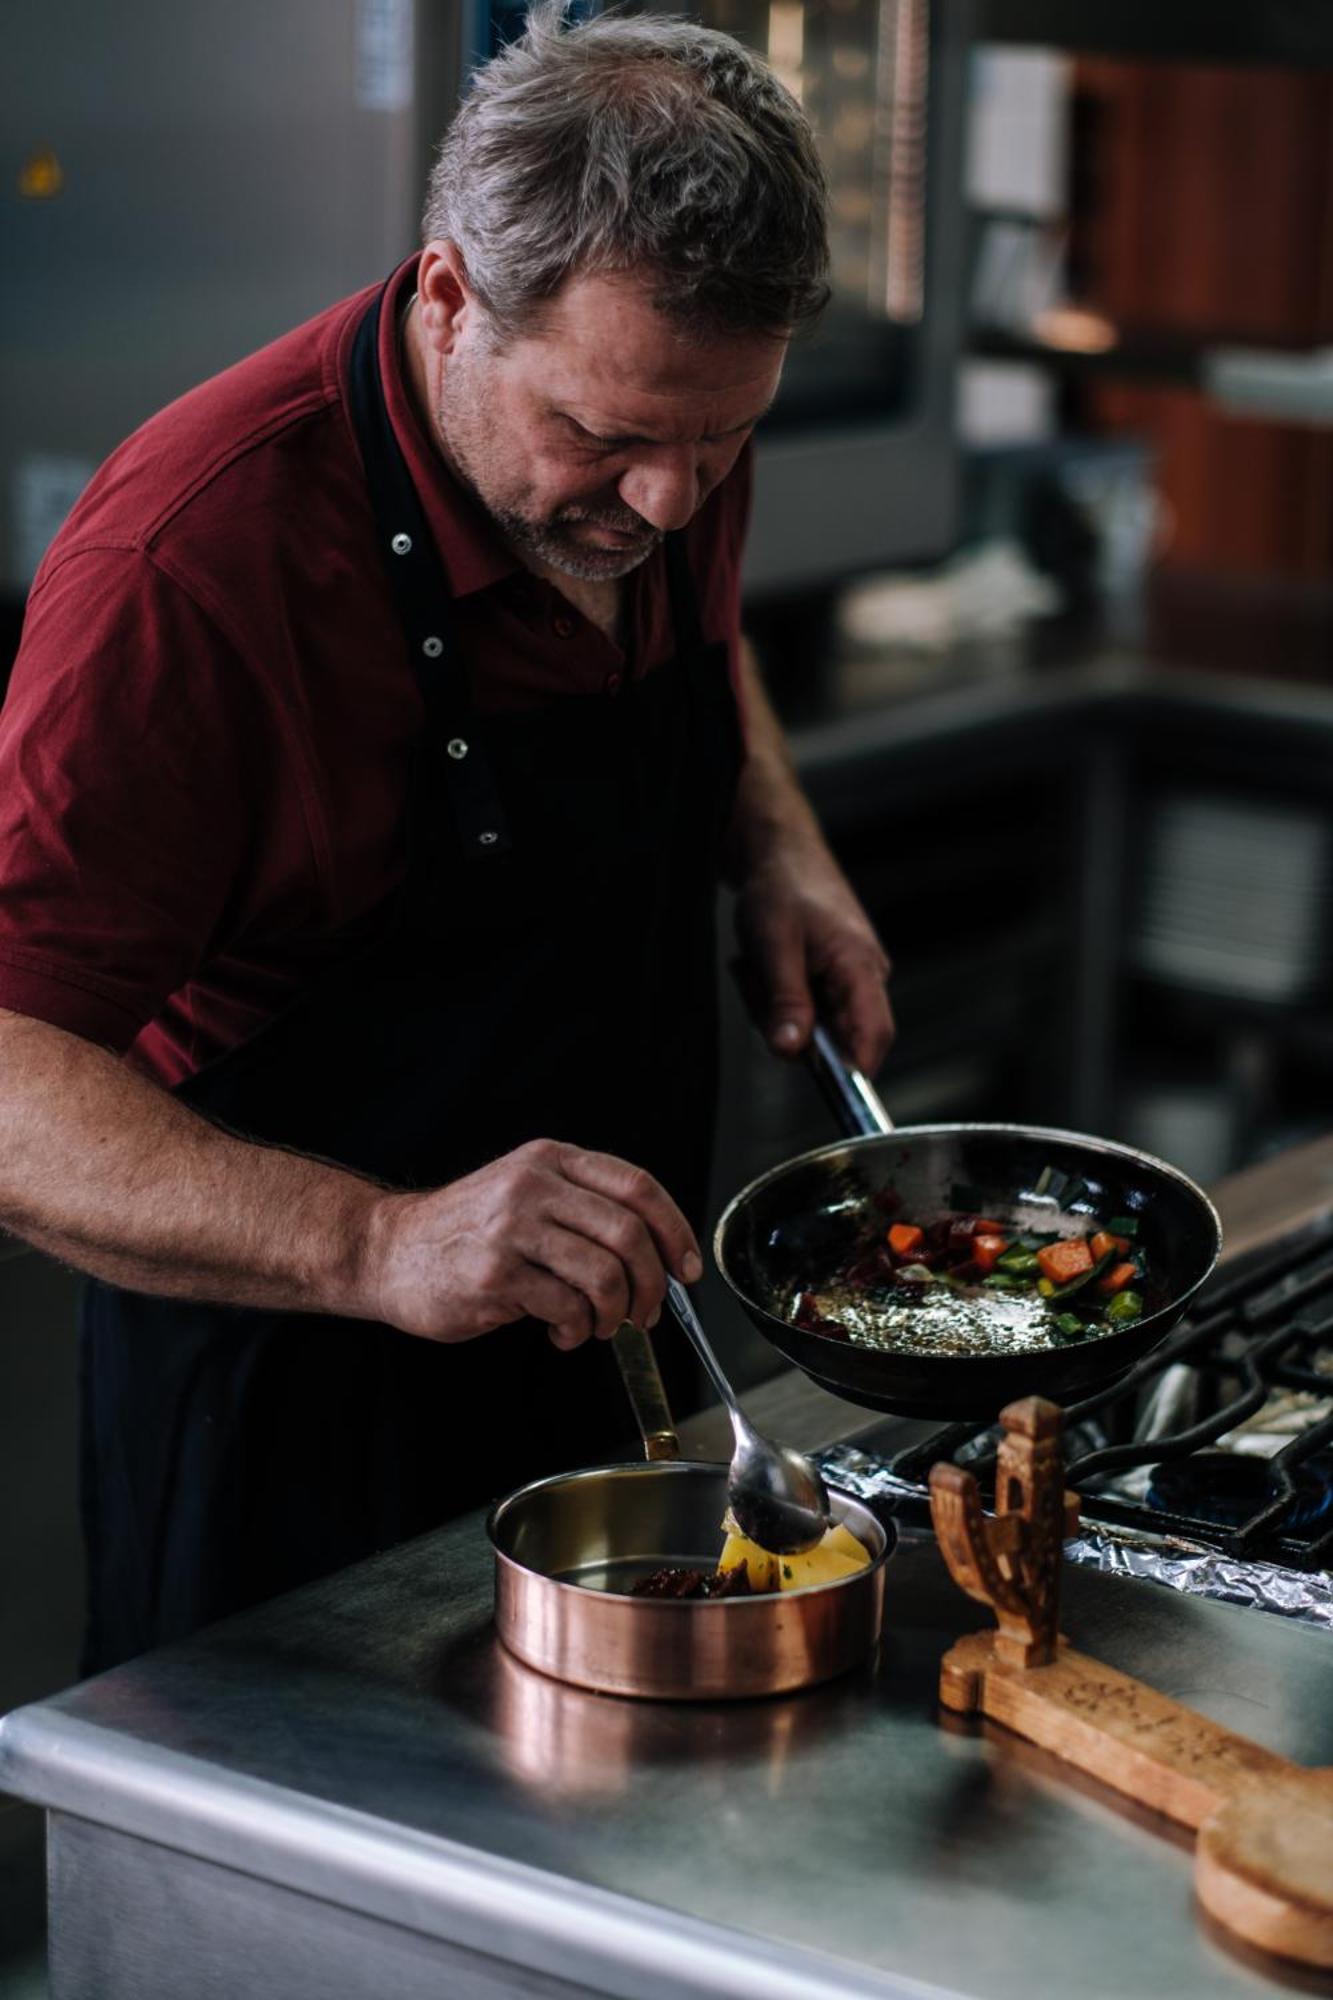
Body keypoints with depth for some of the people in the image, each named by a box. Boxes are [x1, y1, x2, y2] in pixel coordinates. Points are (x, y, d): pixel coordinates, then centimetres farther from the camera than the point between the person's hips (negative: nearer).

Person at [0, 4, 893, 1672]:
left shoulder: (660, 427, -6)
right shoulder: (195, 561, -29)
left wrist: (776, 851, -1)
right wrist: (381, 1247, -45)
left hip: (613, 1348, 7)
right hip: (307, 1396, -7)